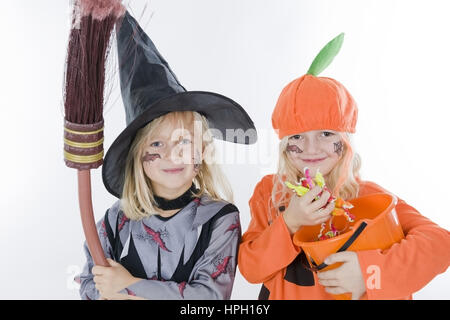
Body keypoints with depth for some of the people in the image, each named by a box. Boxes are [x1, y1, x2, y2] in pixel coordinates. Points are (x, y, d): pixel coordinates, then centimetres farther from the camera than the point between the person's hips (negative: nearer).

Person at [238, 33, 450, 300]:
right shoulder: (269, 192, -4)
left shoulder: (366, 196, -8)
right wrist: (290, 223, -20)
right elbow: (250, 270, -7)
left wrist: (370, 271, -26)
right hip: (282, 294, 1)